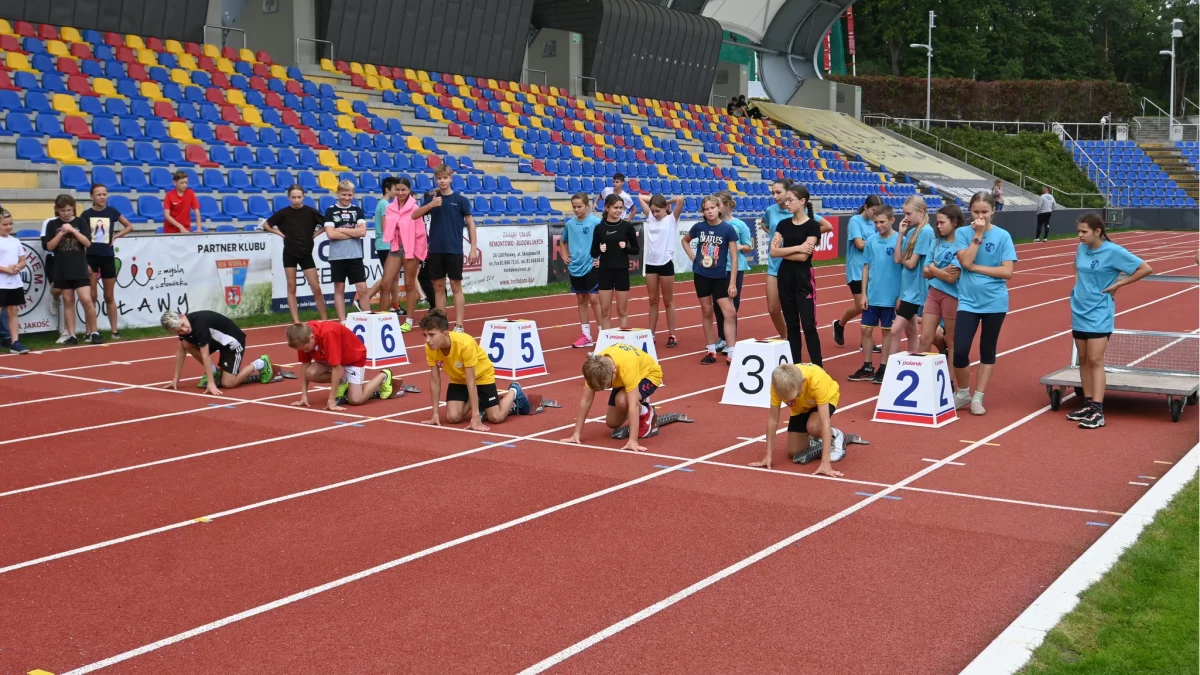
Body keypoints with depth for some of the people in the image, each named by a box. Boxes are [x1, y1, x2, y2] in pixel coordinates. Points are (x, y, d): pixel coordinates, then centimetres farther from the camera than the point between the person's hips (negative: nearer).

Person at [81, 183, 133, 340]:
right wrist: (84, 261, -7)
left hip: (108, 258, 1)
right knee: (91, 297, 0)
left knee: (109, 297, 9)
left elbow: (129, 226, 14)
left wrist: (115, 236, 0)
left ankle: (115, 330, 14)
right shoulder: (86, 214, -2)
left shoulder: (112, 212, 2)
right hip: (91, 257, -1)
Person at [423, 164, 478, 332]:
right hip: (435, 250, 3)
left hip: (454, 250, -3)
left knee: (456, 287, 0)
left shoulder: (461, 200, -2)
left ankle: (459, 325, 3)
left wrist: (474, 248, -5)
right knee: (438, 287, 7)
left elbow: (470, 224, 1)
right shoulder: (431, 198, 7)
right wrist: (430, 205, -14)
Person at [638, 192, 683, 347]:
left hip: (666, 263, -5)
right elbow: (640, 197, 15)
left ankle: (672, 335, 11)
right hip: (650, 263, 5)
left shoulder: (672, 219, -4)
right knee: (653, 301, 10)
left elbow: (680, 199, -19)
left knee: (668, 301, 4)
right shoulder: (650, 217, 9)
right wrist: (654, 199, 9)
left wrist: (667, 201, -4)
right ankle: (651, 334, 16)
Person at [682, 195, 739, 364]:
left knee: (730, 313, -8)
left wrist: (732, 282, -12)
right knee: (707, 312, 10)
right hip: (701, 275, 2)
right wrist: (693, 257, 4)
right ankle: (711, 351, 20)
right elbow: (685, 241, 19)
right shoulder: (699, 227, -2)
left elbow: (734, 257, -8)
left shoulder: (728, 229, -9)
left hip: (720, 277, -2)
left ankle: (731, 354, -5)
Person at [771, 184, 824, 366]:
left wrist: (782, 251, -7)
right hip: (784, 276, 5)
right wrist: (797, 247, -14)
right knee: (791, 324, 10)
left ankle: (817, 367, -5)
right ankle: (795, 364, 17)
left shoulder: (812, 226, -8)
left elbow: (803, 256, -17)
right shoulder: (783, 224, 6)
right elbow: (773, 251, -5)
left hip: (803, 278, -5)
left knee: (808, 325, -8)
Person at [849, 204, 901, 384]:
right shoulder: (871, 240, 1)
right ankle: (867, 368, 19)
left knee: (887, 331, 7)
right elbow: (866, 267, 7)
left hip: (890, 297, -4)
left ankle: (883, 369, 17)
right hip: (872, 296, 4)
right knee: (866, 329, 7)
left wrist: (901, 295, -9)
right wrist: (864, 293, 3)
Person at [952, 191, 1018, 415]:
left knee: (987, 351, 9)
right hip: (968, 301, 0)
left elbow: (1007, 271, -10)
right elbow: (965, 261, -15)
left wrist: (976, 267, -12)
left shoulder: (1002, 236, -2)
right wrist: (978, 234, -14)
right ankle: (963, 392, 15)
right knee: (960, 351, -9)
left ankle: (978, 397, 20)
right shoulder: (962, 233, 0)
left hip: (995, 302, 0)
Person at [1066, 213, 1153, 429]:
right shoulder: (1081, 248, 4)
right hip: (1079, 310, 6)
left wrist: (1118, 284, -11)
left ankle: (1098, 411, -10)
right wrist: (1078, 284, 9)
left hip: (1099, 313, -6)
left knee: (1095, 360, -10)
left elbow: (1146, 269, -11)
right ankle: (1088, 404, 17)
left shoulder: (1113, 251, -14)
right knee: (1083, 359, 9)